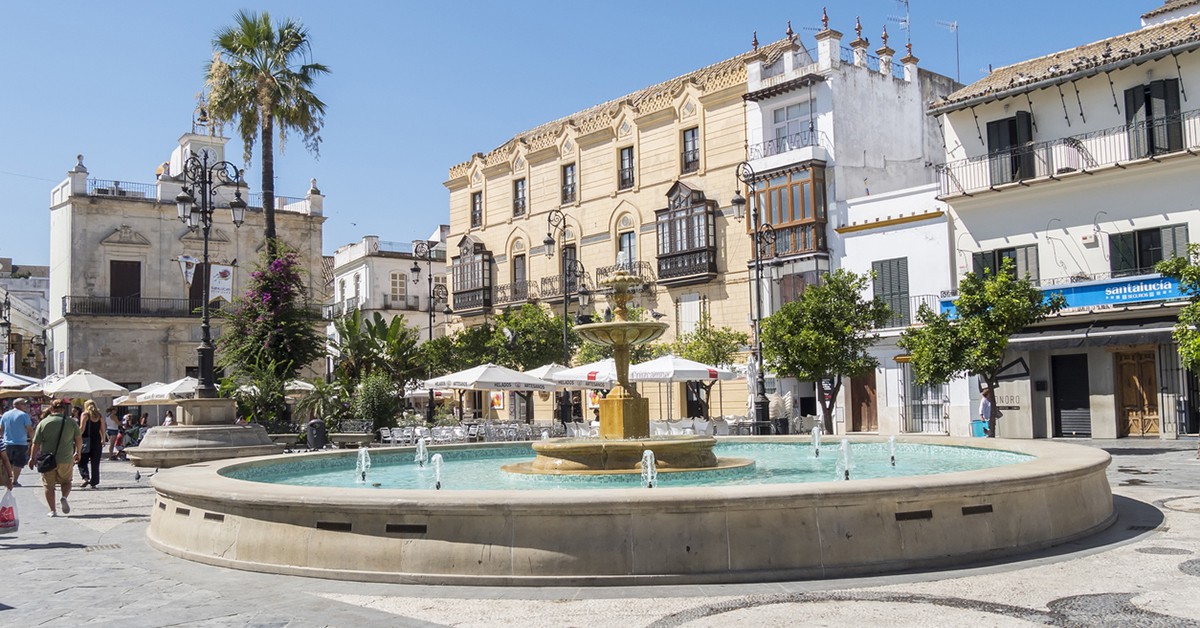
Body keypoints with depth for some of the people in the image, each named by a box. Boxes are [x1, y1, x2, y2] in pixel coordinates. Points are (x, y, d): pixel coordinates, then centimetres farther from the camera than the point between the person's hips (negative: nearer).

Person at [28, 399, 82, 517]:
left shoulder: (43, 423, -2)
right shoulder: (71, 422, 0)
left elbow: (36, 443, -2)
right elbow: (79, 440, 5)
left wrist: (32, 458, 8)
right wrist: (77, 453, 21)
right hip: (66, 459, 1)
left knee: (49, 485, 10)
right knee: (66, 481, 19)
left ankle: (52, 510, 8)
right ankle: (64, 497, -9)